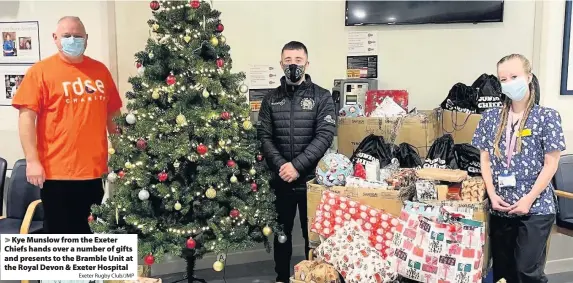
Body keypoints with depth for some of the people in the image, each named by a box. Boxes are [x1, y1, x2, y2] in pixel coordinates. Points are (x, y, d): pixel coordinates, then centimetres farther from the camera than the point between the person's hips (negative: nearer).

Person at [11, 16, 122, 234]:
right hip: (58, 170, -4)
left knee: (93, 232, 16)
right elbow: (27, 115, -9)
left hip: (95, 168, 4)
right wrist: (32, 160, -15)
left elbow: (112, 114, 14)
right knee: (59, 232, 8)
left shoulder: (100, 70, 9)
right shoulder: (41, 71, -4)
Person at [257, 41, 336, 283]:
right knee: (281, 232, 15)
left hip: (311, 179, -2)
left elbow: (325, 136, -11)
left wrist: (297, 165, -18)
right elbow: (263, 137, 0)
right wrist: (280, 165, -15)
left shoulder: (322, 97, -1)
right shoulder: (271, 99, 7)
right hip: (280, 180, 3)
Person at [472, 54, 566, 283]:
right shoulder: (491, 117, 5)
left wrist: (528, 199, -13)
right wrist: (492, 195, -5)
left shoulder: (547, 117, -5)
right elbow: (485, 159, 6)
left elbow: (551, 165, -7)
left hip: (536, 208, -3)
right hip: (499, 207, 4)